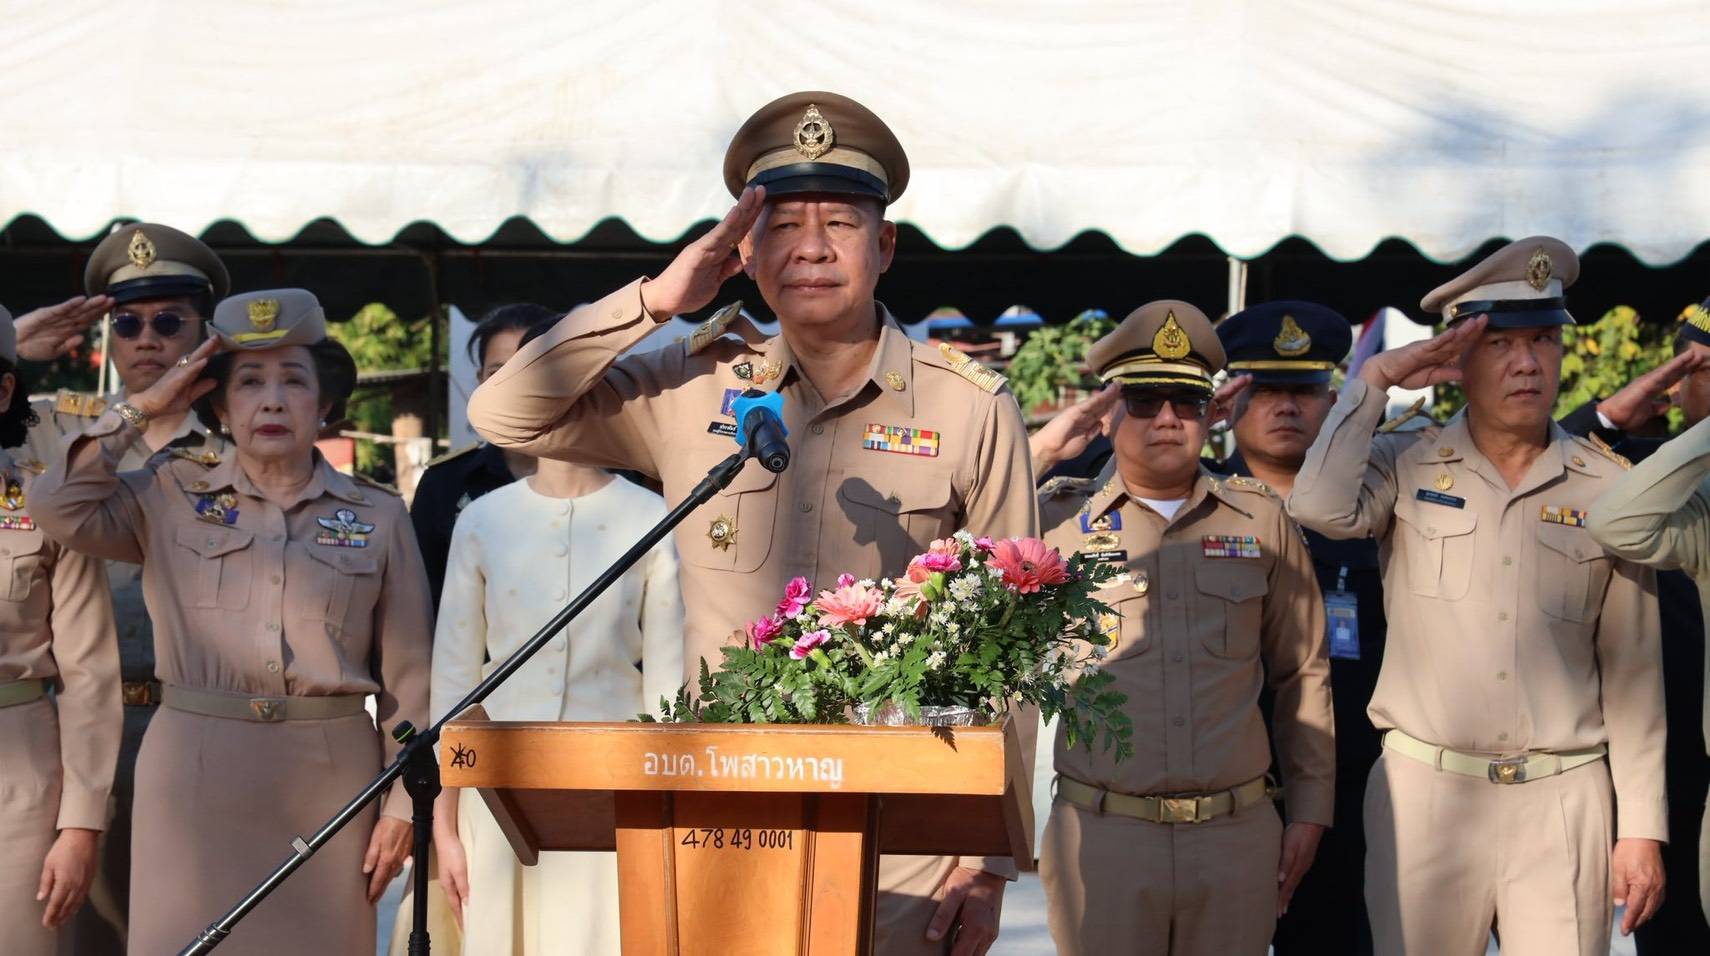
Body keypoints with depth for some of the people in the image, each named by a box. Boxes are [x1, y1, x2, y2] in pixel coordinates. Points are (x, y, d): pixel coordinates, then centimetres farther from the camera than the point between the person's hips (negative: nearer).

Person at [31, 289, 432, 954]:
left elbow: (407, 680, 5)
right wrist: (140, 409, 0)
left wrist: (402, 805, 0)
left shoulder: (378, 516, 6)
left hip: (330, 772, 0)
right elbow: (61, 509, -9)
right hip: (194, 770, 0)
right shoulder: (171, 497, 8)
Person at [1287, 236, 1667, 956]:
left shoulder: (1609, 487, 4)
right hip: (1424, 788, 0)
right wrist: (1374, 380, -11)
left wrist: (1641, 827, 3)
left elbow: (1631, 672, 6)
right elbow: (1321, 508, -19)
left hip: (1565, 800, 1)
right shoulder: (1406, 465, 3)